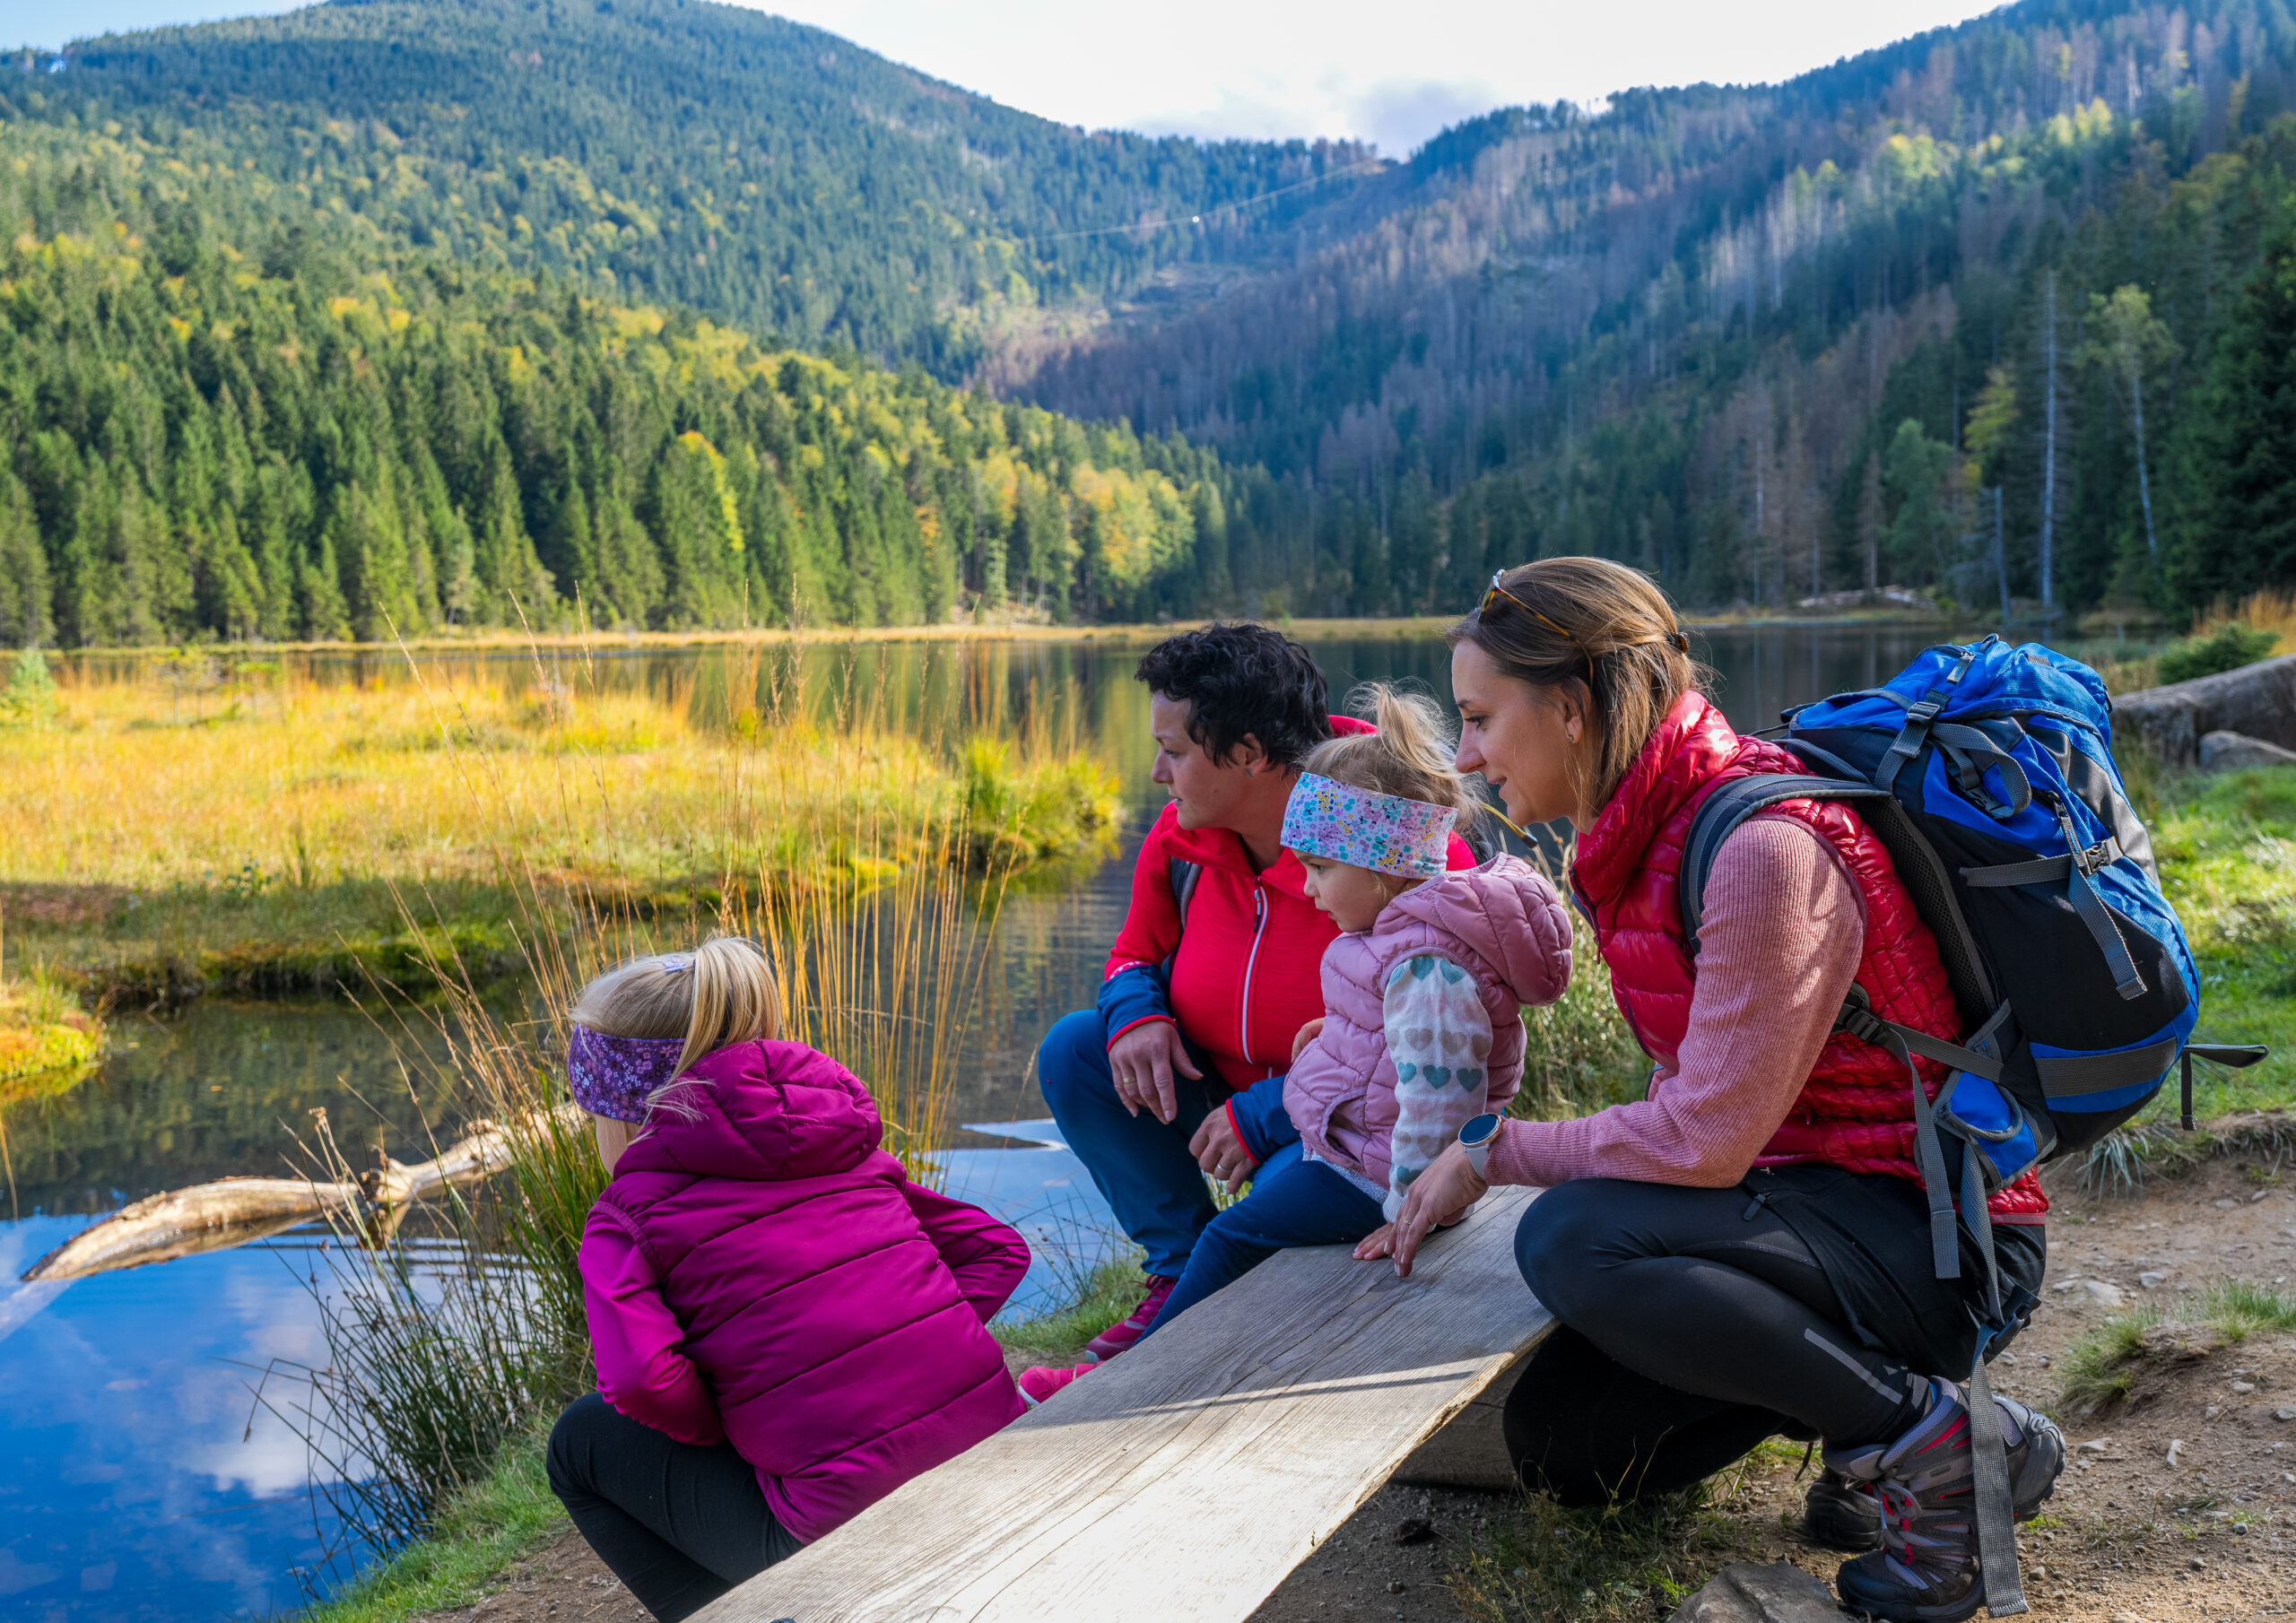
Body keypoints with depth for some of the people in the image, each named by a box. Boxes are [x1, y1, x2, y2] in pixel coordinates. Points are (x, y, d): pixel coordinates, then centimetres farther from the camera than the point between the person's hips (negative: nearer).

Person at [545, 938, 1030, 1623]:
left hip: (848, 1537, -6)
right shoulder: (847, 1145, 15)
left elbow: (642, 1382, -16)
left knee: (583, 1441, 15)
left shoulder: (627, 1213, 0)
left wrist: (728, 1438, 4)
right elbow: (998, 1249, 13)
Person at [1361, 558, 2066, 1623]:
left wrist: (1492, 1153, -12)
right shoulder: (1646, 838, 4)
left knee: (1571, 1244, -30)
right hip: (1809, 1194, 9)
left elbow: (1707, 1140, -24)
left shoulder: (1765, 849, -25)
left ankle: (1928, 1436, -12)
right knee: (1556, 1443, 2)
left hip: (1937, 1233, -8)